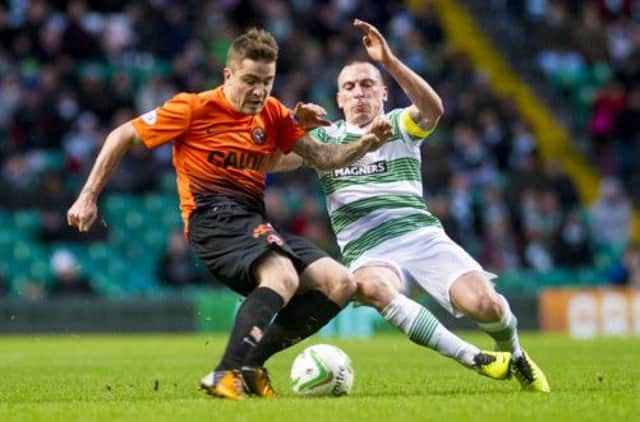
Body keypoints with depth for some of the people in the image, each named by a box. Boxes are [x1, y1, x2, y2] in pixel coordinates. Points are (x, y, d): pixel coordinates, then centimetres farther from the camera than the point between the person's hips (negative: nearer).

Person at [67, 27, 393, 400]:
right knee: (283, 276, -33)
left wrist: (366, 144, -11)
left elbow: (324, 158, 9)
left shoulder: (274, 114, 12)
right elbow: (123, 136, 2)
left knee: (340, 283, -6)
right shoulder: (195, 107, -3)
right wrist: (89, 197, -1)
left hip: (255, 222, 7)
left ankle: (250, 363, -6)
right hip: (213, 217, -7)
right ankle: (227, 374, -36)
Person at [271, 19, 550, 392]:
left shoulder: (399, 125, 12)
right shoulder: (325, 138, 17)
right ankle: (472, 358, -31)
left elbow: (433, 109, -13)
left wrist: (389, 60, -24)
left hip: (420, 233, 0)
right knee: (371, 287, -39)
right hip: (367, 251, 0)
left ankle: (513, 354, 14)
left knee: (483, 303, -24)